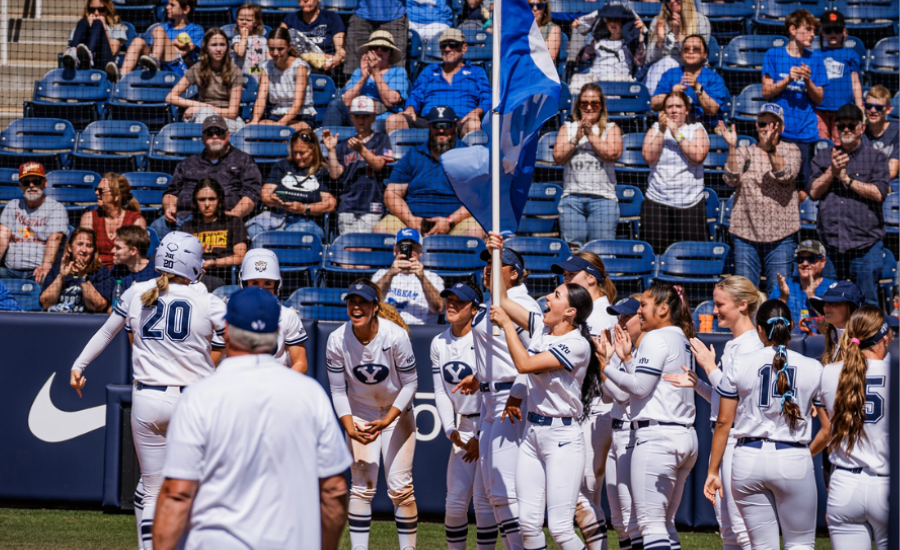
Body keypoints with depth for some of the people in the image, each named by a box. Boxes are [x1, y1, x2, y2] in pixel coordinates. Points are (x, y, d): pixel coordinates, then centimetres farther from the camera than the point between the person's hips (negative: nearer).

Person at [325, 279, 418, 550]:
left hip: (397, 414, -1)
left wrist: (386, 421, -23)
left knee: (400, 487, -6)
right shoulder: (337, 340, -17)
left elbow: (410, 384, -14)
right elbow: (338, 391, -8)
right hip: (360, 414, 2)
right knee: (362, 486, -3)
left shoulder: (395, 336, -24)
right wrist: (350, 429, -20)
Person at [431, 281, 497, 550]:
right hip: (464, 428, 6)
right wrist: (451, 431, -4)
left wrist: (481, 438, -13)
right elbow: (441, 392, 9)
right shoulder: (439, 344, 6)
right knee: (455, 500, 2)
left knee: (483, 499, -9)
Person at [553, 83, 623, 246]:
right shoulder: (567, 128, 17)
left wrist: (591, 134, -4)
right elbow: (558, 157, 4)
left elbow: (613, 153, -7)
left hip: (603, 197, -1)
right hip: (572, 196, 2)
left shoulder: (611, 129, 12)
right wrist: (576, 138, -5)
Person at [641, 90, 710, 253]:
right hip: (657, 202, 1)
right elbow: (648, 157, -3)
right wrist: (662, 131, -9)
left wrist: (676, 133, -11)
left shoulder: (696, 130, 8)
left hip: (691, 204, -1)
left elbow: (698, 156, -9)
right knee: (655, 253, -7)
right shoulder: (655, 129, 12)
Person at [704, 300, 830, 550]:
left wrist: (713, 471, 9)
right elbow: (829, 428, 0)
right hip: (794, 461, -1)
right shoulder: (814, 369, 1)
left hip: (748, 459, 1)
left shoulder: (740, 366, 1)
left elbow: (723, 423, 2)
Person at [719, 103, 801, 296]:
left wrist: (771, 149, -28)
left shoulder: (791, 150, 7)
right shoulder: (744, 152, 11)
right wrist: (732, 147, -16)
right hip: (746, 232, 2)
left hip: (780, 235, -2)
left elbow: (786, 176, -13)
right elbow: (731, 180, -5)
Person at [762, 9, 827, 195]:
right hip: (778, 131, -2)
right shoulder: (773, 55, 6)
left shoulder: (815, 59, 12)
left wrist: (808, 80, -9)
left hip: (805, 132, 2)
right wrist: (788, 79, -13)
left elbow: (818, 99, 9)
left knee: (801, 192, -1)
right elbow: (766, 92, 1)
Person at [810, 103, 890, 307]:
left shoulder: (876, 157, 7)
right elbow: (814, 192, 6)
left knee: (867, 303, -2)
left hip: (865, 244, -3)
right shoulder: (823, 157, 15)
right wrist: (832, 171, -8)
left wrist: (847, 179, -8)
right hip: (830, 243, 3)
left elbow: (879, 193, -7)